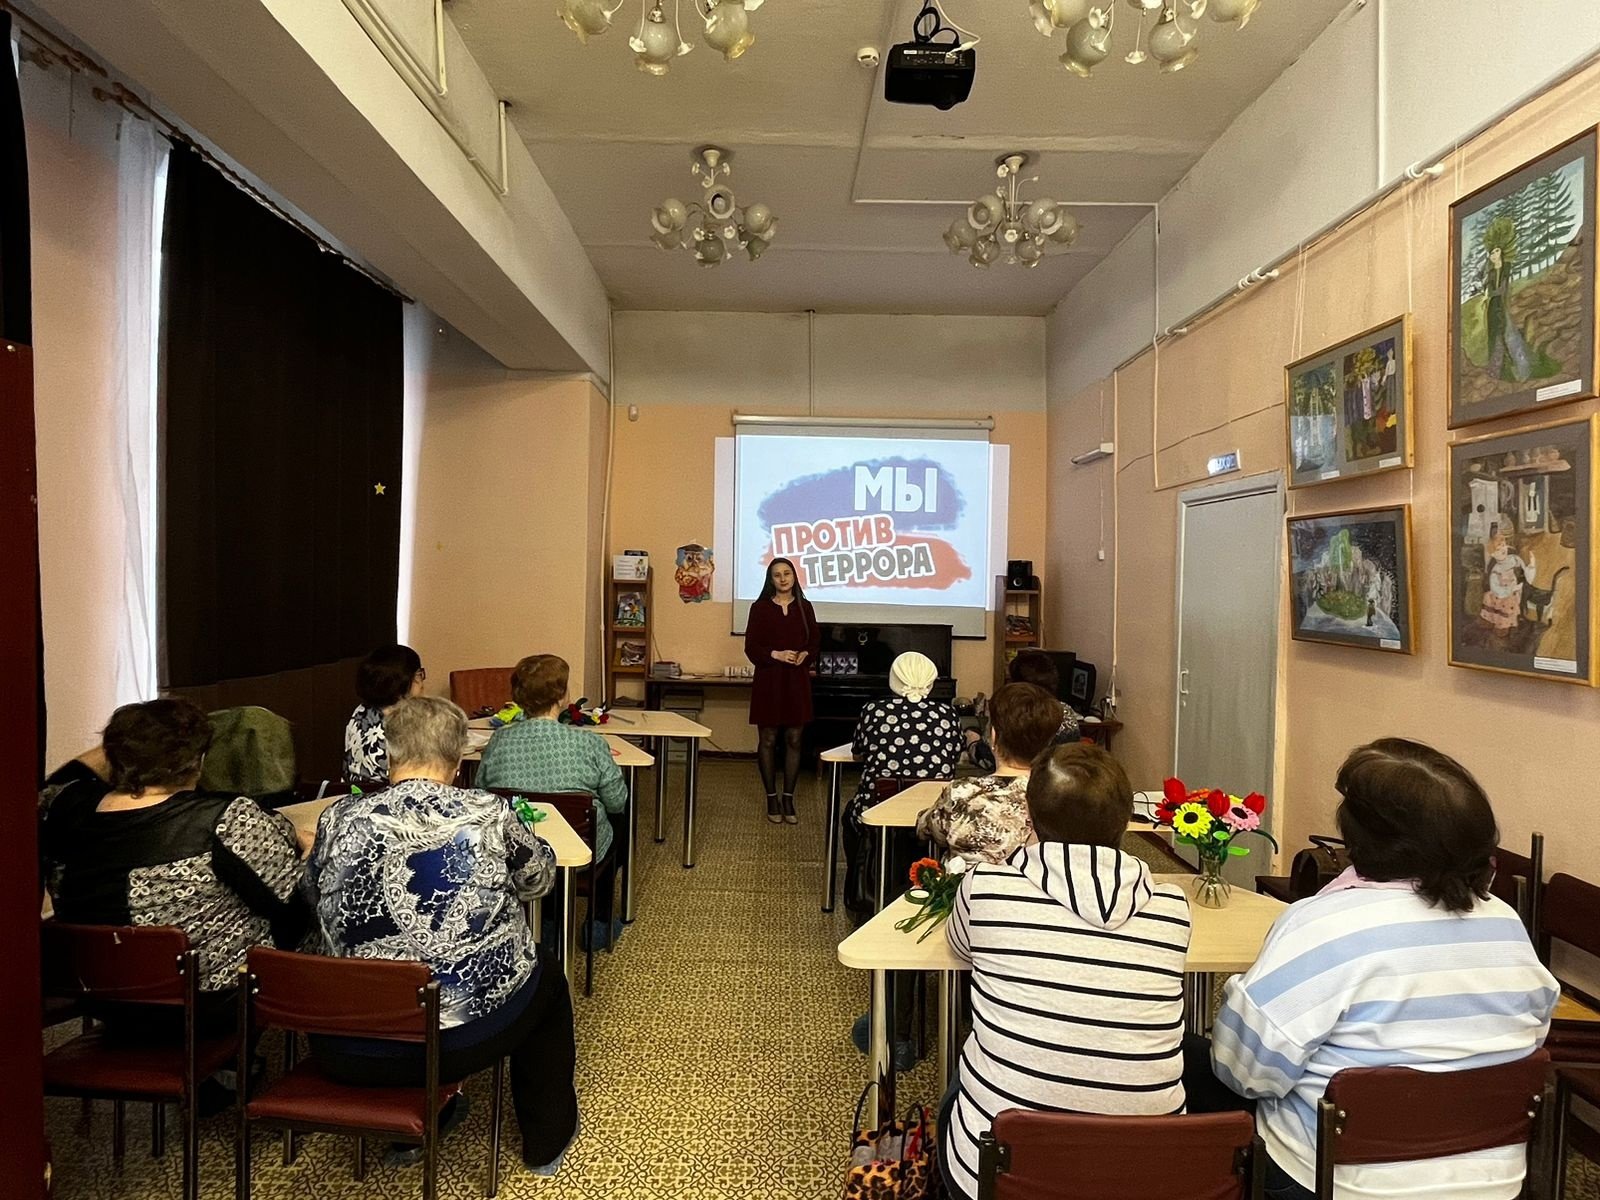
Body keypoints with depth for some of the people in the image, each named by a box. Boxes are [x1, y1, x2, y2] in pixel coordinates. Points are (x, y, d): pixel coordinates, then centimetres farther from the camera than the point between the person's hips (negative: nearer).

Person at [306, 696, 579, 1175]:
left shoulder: (337, 817, -7)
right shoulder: (489, 814, -12)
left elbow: (315, 899, 12)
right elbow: (540, 878, 8)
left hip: (356, 1052, 3)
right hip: (472, 1033, -2)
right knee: (547, 979, 29)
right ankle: (547, 1140, 41)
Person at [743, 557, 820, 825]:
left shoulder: (804, 607, 7)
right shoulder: (760, 608, 0)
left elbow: (815, 641, 11)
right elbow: (751, 647, -2)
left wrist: (805, 655, -10)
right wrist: (775, 654, -18)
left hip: (797, 681, 2)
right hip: (769, 680, -2)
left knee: (793, 740, 4)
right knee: (768, 740, 3)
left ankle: (789, 800, 14)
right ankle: (772, 800, 15)